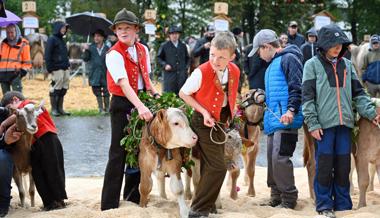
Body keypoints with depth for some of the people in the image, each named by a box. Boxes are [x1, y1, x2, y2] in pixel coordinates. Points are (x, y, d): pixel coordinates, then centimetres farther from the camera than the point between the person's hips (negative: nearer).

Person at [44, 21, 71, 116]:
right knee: (55, 89, -5)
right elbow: (47, 55, -10)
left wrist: (67, 65, 14)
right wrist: (50, 68, -15)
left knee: (63, 89, 8)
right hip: (57, 69, -8)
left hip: (65, 69, 8)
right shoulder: (52, 40, -6)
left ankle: (60, 108, 15)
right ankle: (54, 109, 2)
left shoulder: (61, 40, 19)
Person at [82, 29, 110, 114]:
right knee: (97, 91, 4)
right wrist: (86, 50, -13)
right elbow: (85, 59, 0)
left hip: (105, 73, -1)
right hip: (95, 74, 1)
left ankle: (107, 108, 11)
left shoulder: (107, 48, 2)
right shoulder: (91, 47, 4)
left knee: (106, 92, 1)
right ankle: (101, 108, 13)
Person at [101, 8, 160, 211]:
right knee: (119, 153, -5)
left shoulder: (143, 50, 7)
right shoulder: (114, 55, -14)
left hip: (141, 103, 6)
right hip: (122, 105, -6)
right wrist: (140, 107, -36)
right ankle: (109, 204, 0)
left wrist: (155, 95, 2)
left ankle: (134, 197, 25)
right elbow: (124, 84, -26)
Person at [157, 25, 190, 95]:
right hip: (169, 73, -3)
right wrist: (164, 65, -8)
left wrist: (187, 67, 8)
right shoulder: (164, 46, 4)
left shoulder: (183, 46, 14)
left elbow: (187, 58, 23)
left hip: (182, 75, 3)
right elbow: (159, 58, 8)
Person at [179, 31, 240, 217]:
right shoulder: (201, 72, -23)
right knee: (217, 167, -14)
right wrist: (203, 112, -18)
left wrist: (229, 113, 5)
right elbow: (183, 93, -10)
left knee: (209, 167, 17)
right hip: (204, 122, -6)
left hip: (220, 122, 7)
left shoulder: (235, 71, -5)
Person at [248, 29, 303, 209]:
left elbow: (297, 86, -16)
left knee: (280, 157, -14)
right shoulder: (272, 65, 25)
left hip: (285, 120, -10)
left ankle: (289, 199, -6)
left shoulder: (288, 59, -6)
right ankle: (276, 198, 19)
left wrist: (291, 110, -24)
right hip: (273, 120, 10)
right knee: (272, 158, 11)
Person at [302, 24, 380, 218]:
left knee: (343, 166, 7)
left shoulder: (347, 65, 13)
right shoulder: (312, 65, 1)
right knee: (324, 165, 0)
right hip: (324, 124, -4)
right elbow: (307, 97, -3)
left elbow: (358, 93, 15)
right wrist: (313, 124, -10)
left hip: (344, 123, 4)